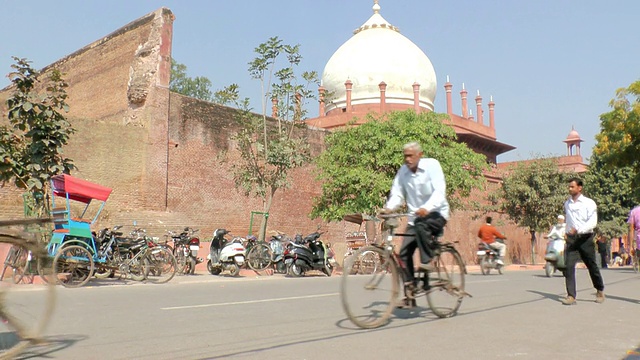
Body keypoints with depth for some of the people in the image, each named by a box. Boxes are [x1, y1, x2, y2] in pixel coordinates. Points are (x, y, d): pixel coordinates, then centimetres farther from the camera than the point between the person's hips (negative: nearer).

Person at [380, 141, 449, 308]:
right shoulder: (403, 171, 0)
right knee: (404, 252, -7)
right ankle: (409, 296, 0)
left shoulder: (432, 165, -12)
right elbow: (397, 194, -4)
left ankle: (427, 262, -22)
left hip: (437, 214, -4)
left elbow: (439, 191, -23)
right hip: (415, 217, 5)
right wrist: (388, 208, -27)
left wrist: (427, 208, -41)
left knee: (421, 225, -38)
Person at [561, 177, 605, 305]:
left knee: (592, 266, 10)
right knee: (569, 266, -10)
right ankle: (571, 296, -9)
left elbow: (593, 222, -15)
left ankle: (600, 291, 34)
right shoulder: (567, 203, 10)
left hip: (585, 238, -3)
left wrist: (578, 230, -28)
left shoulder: (589, 203, -5)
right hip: (571, 238, 3)